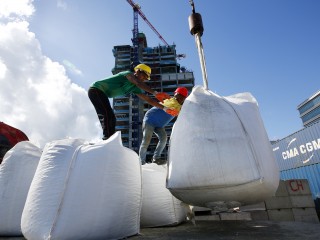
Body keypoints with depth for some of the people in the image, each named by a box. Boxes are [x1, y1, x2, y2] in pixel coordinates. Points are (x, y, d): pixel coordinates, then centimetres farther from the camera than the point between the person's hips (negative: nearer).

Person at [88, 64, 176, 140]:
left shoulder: (135, 88, 9)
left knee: (111, 118, 5)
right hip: (96, 89, -9)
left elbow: (147, 99, 6)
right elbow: (138, 83, -35)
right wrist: (155, 92, -46)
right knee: (108, 114, -23)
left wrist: (163, 108, 1)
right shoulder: (129, 74, -13)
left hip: (102, 94, 9)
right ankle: (107, 138, -28)